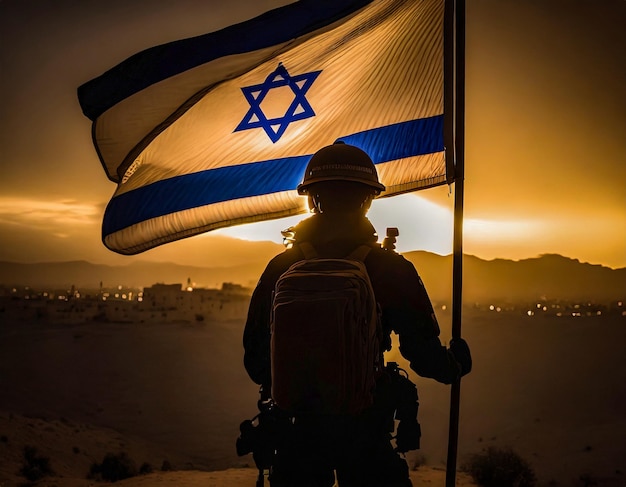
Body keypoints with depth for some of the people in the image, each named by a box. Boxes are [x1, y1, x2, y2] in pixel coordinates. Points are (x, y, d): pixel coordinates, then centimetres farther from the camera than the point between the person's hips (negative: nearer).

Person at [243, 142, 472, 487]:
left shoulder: (281, 268, -5)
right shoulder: (391, 269, -11)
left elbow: (256, 357, 0)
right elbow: (423, 354, -9)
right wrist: (456, 366, 14)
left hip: (298, 424, 2)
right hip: (366, 429, -2)